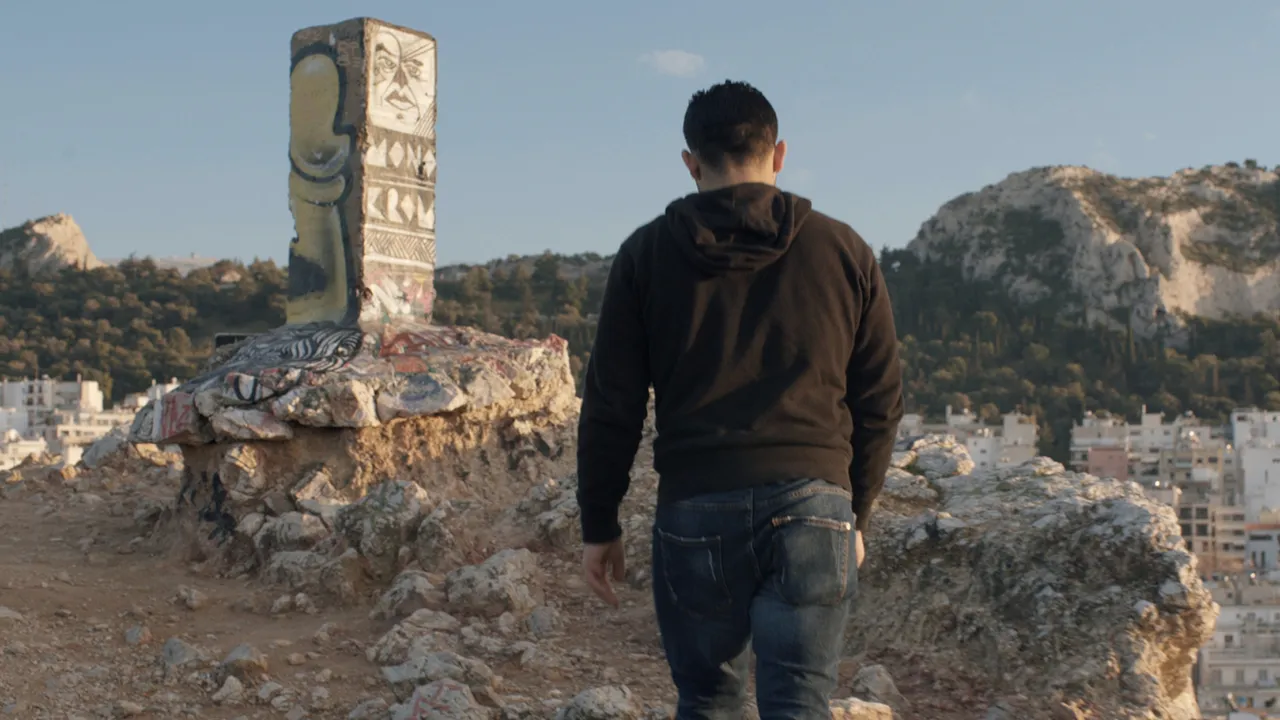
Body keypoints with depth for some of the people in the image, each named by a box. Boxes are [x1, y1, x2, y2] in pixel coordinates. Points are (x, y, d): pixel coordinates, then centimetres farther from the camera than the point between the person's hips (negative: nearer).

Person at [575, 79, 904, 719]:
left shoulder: (646, 254, 5)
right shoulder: (844, 252, 8)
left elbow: (611, 406, 4)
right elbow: (880, 402, 10)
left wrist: (599, 526, 12)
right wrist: (857, 514, 20)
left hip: (695, 508, 0)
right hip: (813, 502, 0)